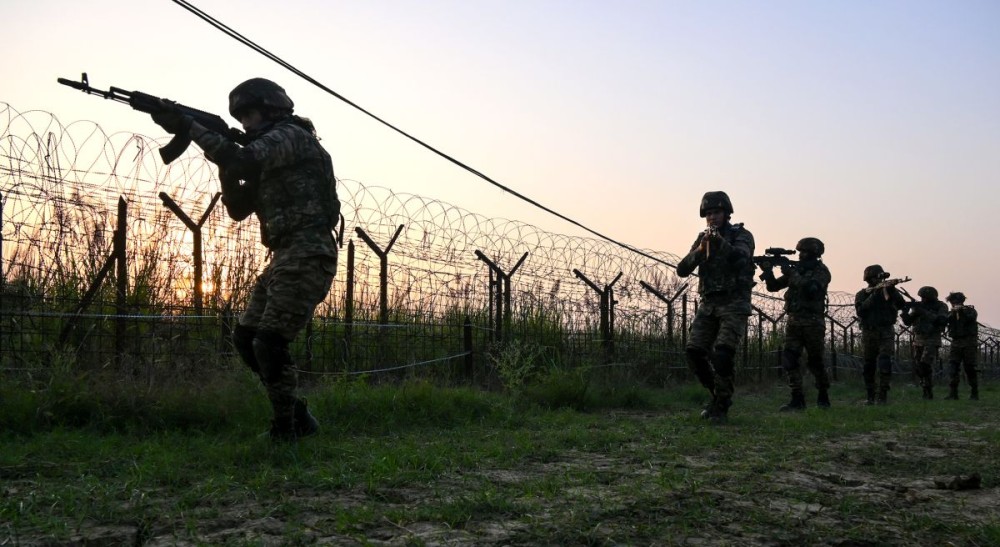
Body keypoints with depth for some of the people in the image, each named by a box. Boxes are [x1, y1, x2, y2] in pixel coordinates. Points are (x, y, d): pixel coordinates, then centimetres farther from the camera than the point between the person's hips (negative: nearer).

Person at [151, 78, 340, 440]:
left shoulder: (290, 135, -5)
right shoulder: (266, 162, 24)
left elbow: (243, 161, -23)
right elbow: (238, 208, 21)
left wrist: (187, 127, -18)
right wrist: (226, 166, 5)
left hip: (307, 256, -10)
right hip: (284, 258, 10)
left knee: (269, 342, -15)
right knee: (245, 338, 10)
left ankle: (286, 431, -5)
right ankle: (297, 416, 15)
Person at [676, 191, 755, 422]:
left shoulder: (742, 236, -1)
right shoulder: (702, 239, 13)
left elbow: (740, 258, -23)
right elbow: (683, 270, 2)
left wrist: (721, 243, -40)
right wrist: (700, 250, -14)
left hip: (734, 304, -5)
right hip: (708, 305, 5)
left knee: (723, 354, -19)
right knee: (693, 353, -5)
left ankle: (721, 406, -5)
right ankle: (718, 394, 15)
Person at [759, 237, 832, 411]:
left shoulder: (821, 271, -4)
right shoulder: (796, 269, 13)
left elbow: (811, 289, -23)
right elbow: (773, 286, 12)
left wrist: (793, 274, -18)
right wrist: (768, 271, -7)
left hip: (813, 322, -5)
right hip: (793, 321, 6)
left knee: (815, 361, 3)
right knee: (789, 359, -5)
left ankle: (823, 397, 20)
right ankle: (797, 399, -3)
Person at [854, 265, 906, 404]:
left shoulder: (888, 291, 5)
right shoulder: (862, 294, 4)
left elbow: (901, 304, -10)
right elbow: (861, 310, -14)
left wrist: (892, 290, -22)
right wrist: (874, 295, -17)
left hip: (886, 332, -1)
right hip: (869, 333, 1)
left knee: (885, 362, -15)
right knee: (869, 366, 7)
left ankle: (882, 395, -11)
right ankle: (870, 396, 17)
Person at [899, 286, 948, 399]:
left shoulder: (941, 307, -5)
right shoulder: (918, 305, 6)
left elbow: (942, 320, -23)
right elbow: (908, 322, 4)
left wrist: (925, 312, -27)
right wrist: (905, 311, -16)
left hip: (932, 341, -5)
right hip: (918, 340, 5)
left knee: (926, 365, -19)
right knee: (918, 366, 5)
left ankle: (929, 392, -11)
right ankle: (925, 390, 16)